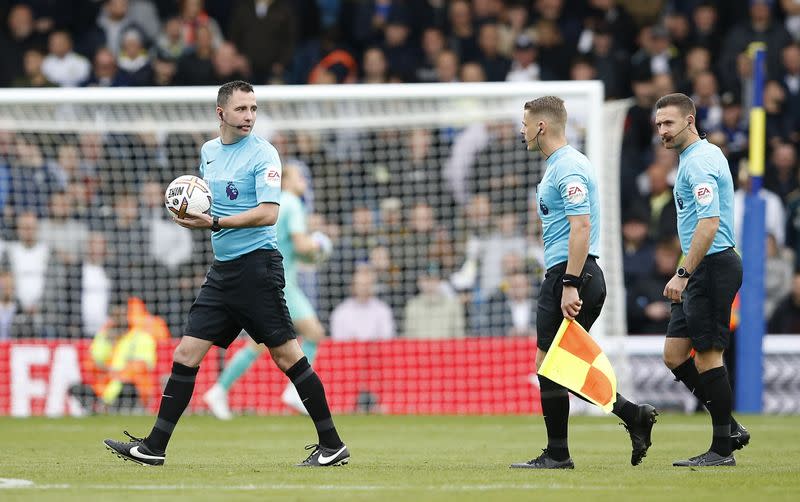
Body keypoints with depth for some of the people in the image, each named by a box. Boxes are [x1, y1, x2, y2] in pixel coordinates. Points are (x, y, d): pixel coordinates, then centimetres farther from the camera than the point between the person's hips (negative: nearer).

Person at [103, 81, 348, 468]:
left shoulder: (263, 154, -8)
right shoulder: (208, 151, 14)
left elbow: (268, 213, -18)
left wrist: (216, 223, -23)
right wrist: (191, 211, 6)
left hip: (257, 263, -7)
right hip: (223, 269, 7)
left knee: (286, 355, -7)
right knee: (186, 354, 3)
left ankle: (332, 446, 0)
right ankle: (153, 448, 5)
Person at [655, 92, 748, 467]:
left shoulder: (700, 162, -15)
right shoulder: (706, 154, 17)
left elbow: (709, 223, -24)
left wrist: (684, 274, -25)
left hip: (712, 267, -10)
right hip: (703, 271, 10)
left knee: (707, 355, -7)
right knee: (674, 354, 9)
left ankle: (723, 449, -2)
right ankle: (729, 428, 13)